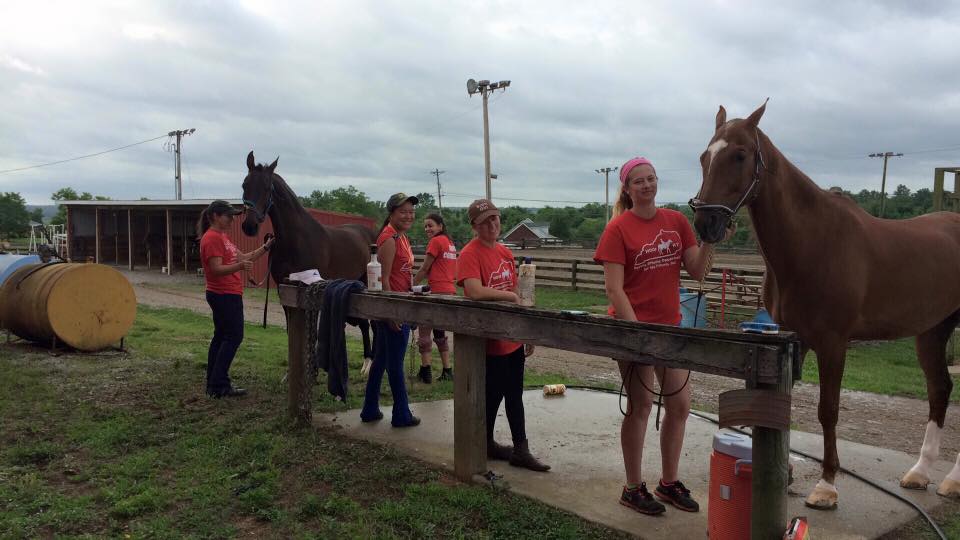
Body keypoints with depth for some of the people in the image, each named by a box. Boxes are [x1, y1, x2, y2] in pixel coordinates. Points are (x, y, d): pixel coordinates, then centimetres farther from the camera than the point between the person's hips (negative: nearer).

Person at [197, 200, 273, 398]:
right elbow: (217, 269, -23)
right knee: (234, 337, -8)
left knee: (221, 337, 12)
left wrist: (265, 248, 11)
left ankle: (214, 384, 18)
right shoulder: (212, 238, -15)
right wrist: (240, 266, -38)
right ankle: (219, 385, -5)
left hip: (228, 295, 11)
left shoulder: (222, 236, 16)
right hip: (225, 296, -11)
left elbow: (242, 258, 19)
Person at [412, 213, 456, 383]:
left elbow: (424, 269, -8)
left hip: (438, 292, -9)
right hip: (450, 291, 9)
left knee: (424, 330, 0)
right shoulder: (450, 242, 17)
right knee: (439, 333, 17)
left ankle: (425, 371, -1)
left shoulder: (436, 241, -9)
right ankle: (447, 371, 18)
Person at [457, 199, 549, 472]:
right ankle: (486, 445, 27)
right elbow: (475, 291, -30)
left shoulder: (505, 252, 9)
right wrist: (509, 296, -18)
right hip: (489, 340, -7)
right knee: (493, 394, 6)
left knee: (514, 395, 13)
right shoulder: (470, 254, -15)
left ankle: (521, 450, 22)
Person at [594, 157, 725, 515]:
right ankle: (633, 488, 20)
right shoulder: (618, 229, -10)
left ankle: (669, 482, 29)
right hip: (634, 325, -5)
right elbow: (614, 289, -15)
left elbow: (697, 272, 3)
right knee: (640, 406, 4)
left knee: (680, 405, 11)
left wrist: (709, 241, -13)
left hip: (670, 325, 6)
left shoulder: (677, 221, 5)